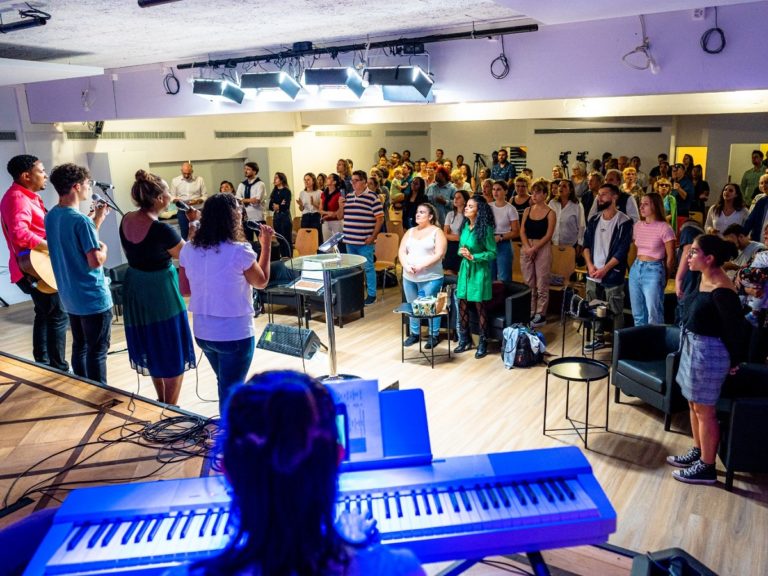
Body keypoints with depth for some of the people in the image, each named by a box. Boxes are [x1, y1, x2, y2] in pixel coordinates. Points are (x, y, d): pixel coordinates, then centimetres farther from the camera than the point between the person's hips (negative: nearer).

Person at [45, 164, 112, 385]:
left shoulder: (51, 217, 6)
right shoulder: (81, 220, -22)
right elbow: (96, 261, -24)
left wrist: (97, 221, 13)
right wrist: (104, 248, -4)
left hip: (70, 297, 9)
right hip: (93, 298, -9)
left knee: (79, 347, 19)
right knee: (97, 352, 2)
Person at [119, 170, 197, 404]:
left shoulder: (126, 220, -2)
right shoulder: (162, 230, -25)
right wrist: (193, 223, -8)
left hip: (134, 289, 8)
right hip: (161, 292, -8)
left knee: (151, 347, 23)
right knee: (173, 353, 9)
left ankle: (161, 401, 39)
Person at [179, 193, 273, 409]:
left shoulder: (188, 249, -4)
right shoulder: (239, 251, -19)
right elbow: (261, 281, -2)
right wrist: (267, 244, 6)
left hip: (202, 332, 6)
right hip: (235, 334, -6)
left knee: (225, 385, 26)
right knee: (231, 391, 9)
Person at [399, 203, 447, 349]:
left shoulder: (437, 232, -4)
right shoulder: (410, 232, 13)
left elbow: (439, 254, -14)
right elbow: (402, 251, 7)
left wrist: (421, 266, -20)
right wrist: (406, 266, -12)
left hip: (430, 278, -5)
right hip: (409, 277, 5)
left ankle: (434, 335, 16)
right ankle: (414, 333, 27)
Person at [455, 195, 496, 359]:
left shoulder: (485, 229, -13)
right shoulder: (466, 226, 5)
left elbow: (493, 253, -12)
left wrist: (473, 257, -19)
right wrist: (462, 252, -5)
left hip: (479, 270, -6)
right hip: (464, 268, 6)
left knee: (480, 307, 3)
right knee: (462, 305, 9)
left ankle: (483, 343, 15)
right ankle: (465, 340, 23)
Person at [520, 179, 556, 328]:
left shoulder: (550, 213, -2)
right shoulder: (527, 210, 10)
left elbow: (548, 235, -8)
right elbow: (522, 231, 4)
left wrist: (534, 248, -16)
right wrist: (527, 247, -12)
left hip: (543, 249, -4)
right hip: (526, 248, 4)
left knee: (541, 284, -1)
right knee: (528, 283, 8)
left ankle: (541, 314, 7)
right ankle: (530, 312, 18)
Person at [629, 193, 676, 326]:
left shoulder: (664, 228, -10)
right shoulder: (637, 226, 6)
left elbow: (670, 257, -5)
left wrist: (664, 279, 3)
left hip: (653, 270, -6)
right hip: (636, 269, 6)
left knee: (654, 315, -2)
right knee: (637, 314, 13)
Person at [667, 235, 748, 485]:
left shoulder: (721, 290, -24)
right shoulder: (705, 279, 4)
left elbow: (737, 328, -18)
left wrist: (734, 361, -6)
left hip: (708, 352, -9)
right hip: (694, 347, 9)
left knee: (704, 410, 3)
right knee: (694, 403, 21)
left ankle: (707, 468, 17)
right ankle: (698, 451, 38)